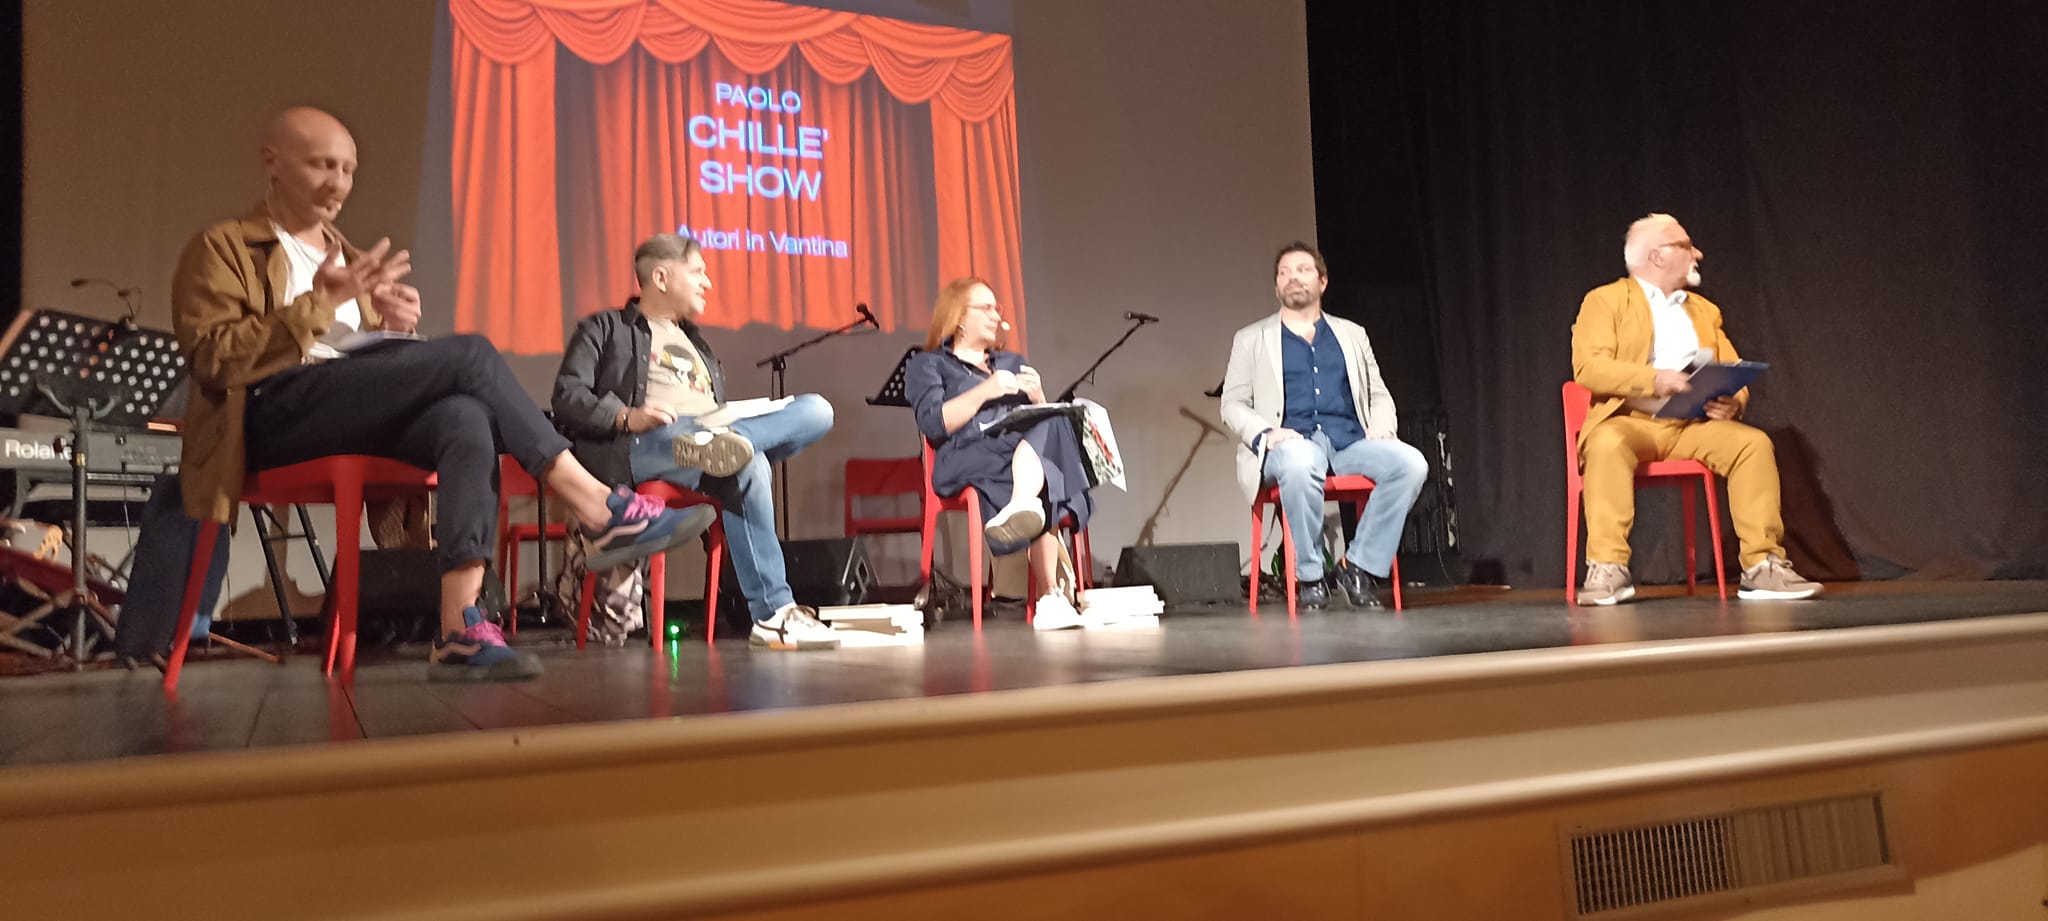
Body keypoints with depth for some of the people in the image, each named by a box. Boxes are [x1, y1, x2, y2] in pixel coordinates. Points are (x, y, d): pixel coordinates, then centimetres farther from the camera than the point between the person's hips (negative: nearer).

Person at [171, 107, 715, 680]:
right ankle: (603, 513, -26)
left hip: (358, 413, 6)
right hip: (276, 412, -6)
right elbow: (212, 361, -7)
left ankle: (460, 630, -42)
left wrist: (394, 326, 3)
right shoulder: (220, 248, 9)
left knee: (467, 417, -32)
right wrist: (320, 303, -14)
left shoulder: (343, 251, 29)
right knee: (471, 356, -26)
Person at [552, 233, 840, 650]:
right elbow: (568, 396, 2)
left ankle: (714, 445, -41)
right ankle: (773, 613, -37)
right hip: (645, 446, -6)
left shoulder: (695, 341, 37)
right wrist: (626, 417, -18)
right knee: (749, 468, -37)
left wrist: (723, 433, 6)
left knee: (816, 410, -17)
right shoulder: (606, 329, 17)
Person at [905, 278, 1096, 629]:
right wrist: (985, 391, -10)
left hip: (1028, 446, 4)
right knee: (1042, 491, -39)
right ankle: (1054, 596, -54)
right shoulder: (927, 364, 18)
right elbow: (932, 425, -2)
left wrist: (1038, 398, 2)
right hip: (966, 460, -4)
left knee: (1051, 426, -37)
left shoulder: (1013, 362, 34)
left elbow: (1048, 422, 25)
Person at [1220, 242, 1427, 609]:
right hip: (1292, 443, -3)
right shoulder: (1251, 340, 16)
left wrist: (1382, 427, -1)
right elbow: (1233, 405, 8)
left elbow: (1380, 395, 22)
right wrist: (1265, 434, -13)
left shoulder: (1352, 334, 24)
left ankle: (1361, 567, -15)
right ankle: (1309, 576, -21)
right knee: (1300, 462, -40)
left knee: (1411, 463, -28)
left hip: (1350, 441, 3)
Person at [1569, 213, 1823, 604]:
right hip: (1631, 419, -4)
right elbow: (1588, 366, -10)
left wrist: (1733, 401, -7)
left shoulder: (1705, 310, 24)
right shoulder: (1605, 300, 5)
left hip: (1695, 423, 5)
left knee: (1755, 443, -23)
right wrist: (1653, 379, -24)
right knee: (1609, 445, -37)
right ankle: (1607, 569, -35)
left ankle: (1762, 566, -19)